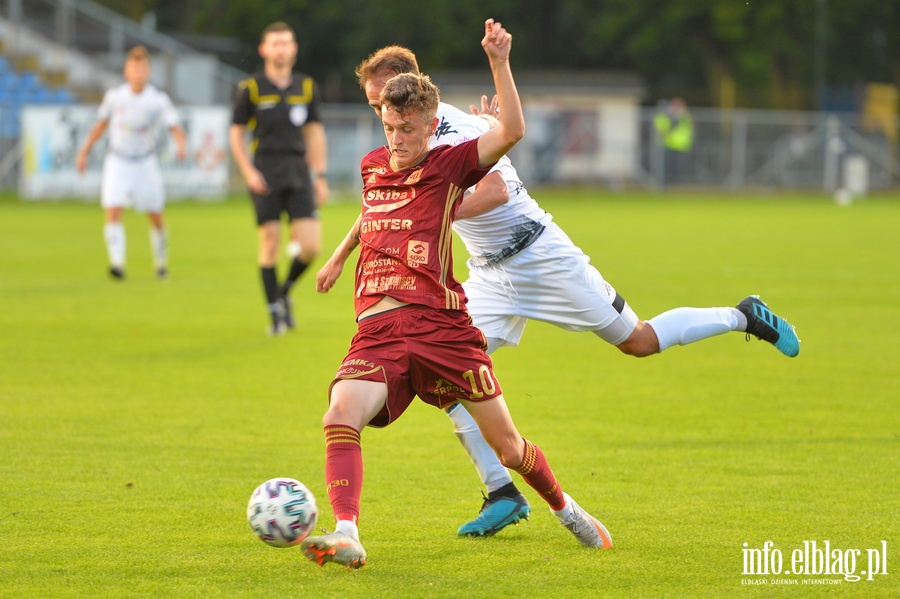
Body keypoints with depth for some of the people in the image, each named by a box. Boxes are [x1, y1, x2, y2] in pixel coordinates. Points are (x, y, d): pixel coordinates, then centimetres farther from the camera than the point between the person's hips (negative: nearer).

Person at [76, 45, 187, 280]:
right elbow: (101, 124, 11)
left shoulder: (159, 99, -10)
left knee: (156, 216, 5)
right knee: (113, 211, -17)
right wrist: (84, 151, 12)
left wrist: (181, 144, -39)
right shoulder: (114, 96, -4)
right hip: (117, 161, 0)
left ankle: (161, 263, 26)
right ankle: (117, 263, -23)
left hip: (146, 163, 0)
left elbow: (175, 128, -17)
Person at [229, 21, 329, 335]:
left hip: (299, 174, 3)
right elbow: (236, 133, 4)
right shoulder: (251, 88, 0)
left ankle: (285, 291, 19)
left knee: (311, 245, -9)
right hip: (266, 177, -3)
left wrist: (321, 176, 10)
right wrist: (248, 172, -7)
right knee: (270, 242, -6)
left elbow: (315, 132, 15)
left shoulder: (306, 87, 10)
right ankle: (275, 312, 7)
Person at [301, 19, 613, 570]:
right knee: (341, 416, -27)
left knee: (509, 448, 5)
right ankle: (346, 538, -35)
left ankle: (565, 509, 33)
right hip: (378, 332, 3)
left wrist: (499, 61, -22)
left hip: (442, 327, -3)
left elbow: (512, 132, -17)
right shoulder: (373, 166, 15)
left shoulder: (449, 166, 0)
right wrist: (341, 255, 49)